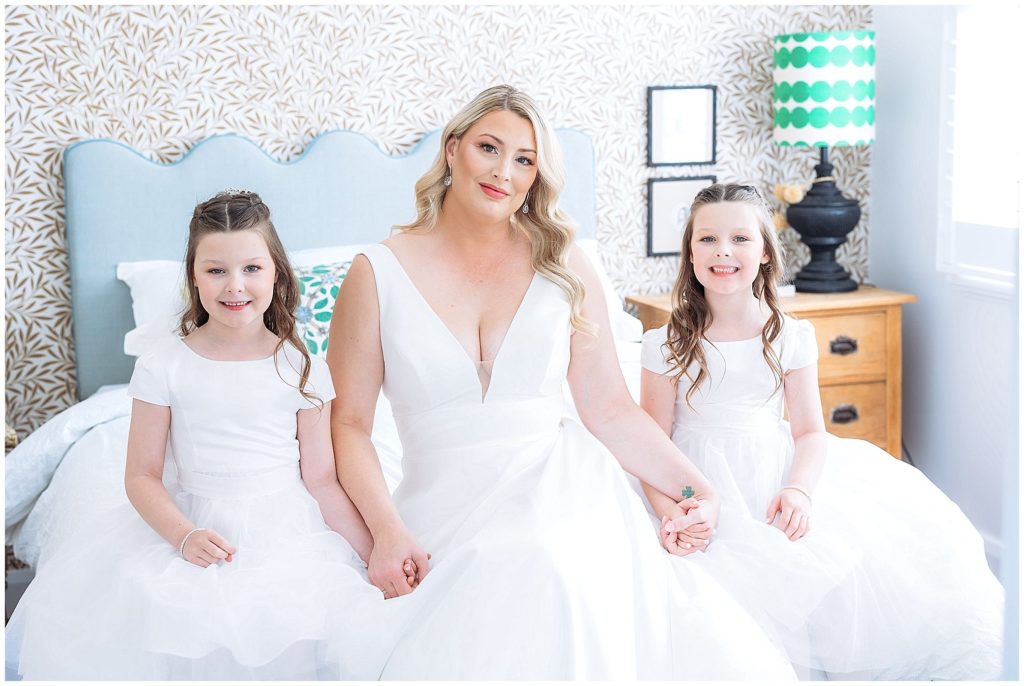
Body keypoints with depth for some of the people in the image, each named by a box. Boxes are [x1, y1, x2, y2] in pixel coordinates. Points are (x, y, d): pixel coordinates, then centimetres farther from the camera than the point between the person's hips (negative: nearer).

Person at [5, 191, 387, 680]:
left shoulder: (303, 370, 1)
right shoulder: (163, 369, -1)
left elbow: (321, 481, 3)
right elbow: (141, 476, 0)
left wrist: (380, 554, -3)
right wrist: (185, 536, -17)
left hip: (285, 535, 0)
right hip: (193, 527, 0)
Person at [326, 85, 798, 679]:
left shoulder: (563, 267, 8)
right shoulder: (379, 274, 3)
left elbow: (611, 409, 8)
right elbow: (351, 424, 2)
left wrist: (695, 488, -5)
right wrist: (388, 532, -11)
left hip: (562, 492, 2)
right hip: (447, 510, -1)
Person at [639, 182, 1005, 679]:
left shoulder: (791, 338, 5)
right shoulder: (667, 345, -2)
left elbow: (809, 431, 4)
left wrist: (799, 490, -15)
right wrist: (670, 516, -18)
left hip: (778, 476, 3)